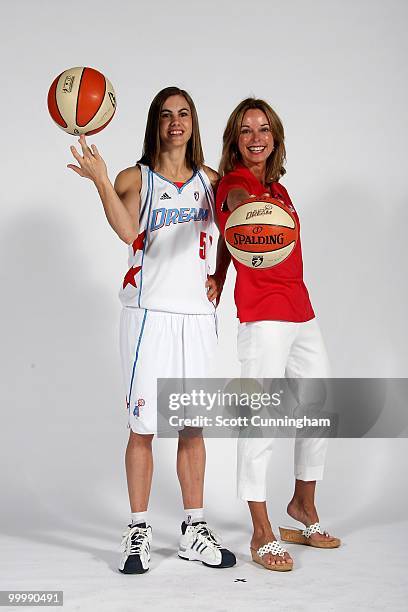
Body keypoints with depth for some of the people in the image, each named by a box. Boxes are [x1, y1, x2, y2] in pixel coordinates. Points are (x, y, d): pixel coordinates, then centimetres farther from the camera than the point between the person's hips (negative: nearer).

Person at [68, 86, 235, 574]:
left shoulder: (209, 180, 12)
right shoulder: (134, 179, 0)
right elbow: (127, 232, -20)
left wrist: (220, 277, 9)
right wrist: (100, 180, -30)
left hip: (197, 314, 4)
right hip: (149, 312, -3)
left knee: (193, 425, 8)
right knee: (143, 425, -1)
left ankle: (193, 531, 19)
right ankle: (138, 533, 12)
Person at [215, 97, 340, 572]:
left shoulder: (276, 187, 17)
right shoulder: (236, 183, -8)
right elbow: (239, 203, -32)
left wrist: (219, 278, 5)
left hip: (301, 312, 9)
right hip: (263, 316, -9)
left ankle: (303, 506, 34)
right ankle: (262, 535, 6)